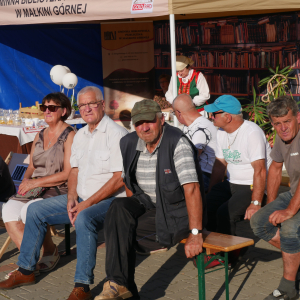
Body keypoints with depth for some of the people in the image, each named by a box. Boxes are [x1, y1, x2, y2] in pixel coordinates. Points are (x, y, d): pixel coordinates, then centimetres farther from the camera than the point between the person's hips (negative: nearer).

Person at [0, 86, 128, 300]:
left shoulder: (116, 134, -13)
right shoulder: (80, 135, 13)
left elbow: (119, 179, -19)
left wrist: (88, 203, -21)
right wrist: (72, 198, -3)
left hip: (108, 200, -9)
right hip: (81, 198, 9)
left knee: (84, 218, -38)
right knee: (36, 210, 3)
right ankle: (26, 271, 12)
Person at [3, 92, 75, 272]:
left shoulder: (70, 136, -6)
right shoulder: (40, 136, 18)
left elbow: (68, 174, -14)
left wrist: (36, 182, -15)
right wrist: (26, 180, -1)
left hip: (60, 190, -7)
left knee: (29, 210, -31)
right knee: (9, 209, -20)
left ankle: (51, 251, -7)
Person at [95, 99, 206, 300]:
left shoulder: (177, 143, -20)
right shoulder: (128, 144, 1)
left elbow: (191, 188, -28)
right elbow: (129, 182, 16)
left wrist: (196, 233, -32)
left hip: (177, 208, -6)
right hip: (148, 203, 6)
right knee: (119, 208, -22)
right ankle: (120, 283, -23)